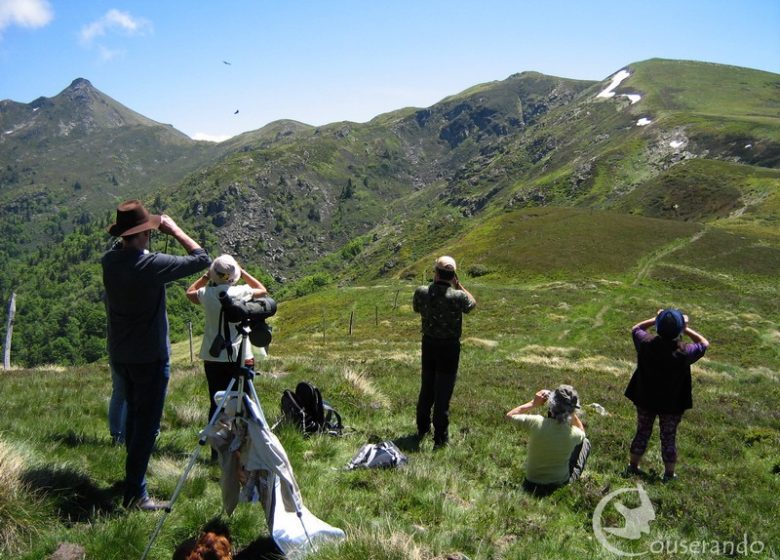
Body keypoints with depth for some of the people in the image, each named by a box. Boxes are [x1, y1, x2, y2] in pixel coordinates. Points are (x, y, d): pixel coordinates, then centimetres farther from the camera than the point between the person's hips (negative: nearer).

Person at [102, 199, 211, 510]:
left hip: (119, 355, 8)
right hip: (149, 357, -7)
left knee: (135, 414, 25)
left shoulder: (109, 260, -4)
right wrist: (175, 230, -8)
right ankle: (134, 494, 6)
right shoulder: (151, 265, -24)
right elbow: (201, 259, -17)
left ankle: (133, 471, 41)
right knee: (147, 424, 1)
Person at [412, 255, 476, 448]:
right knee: (443, 392, 3)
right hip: (449, 347, -3)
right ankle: (440, 438, 7)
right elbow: (472, 303, 3)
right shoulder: (458, 296, -20)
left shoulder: (421, 292, -13)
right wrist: (458, 285, 2)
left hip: (429, 344, 4)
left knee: (426, 388, 19)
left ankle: (422, 429, 34)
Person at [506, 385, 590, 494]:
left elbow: (509, 415, -5)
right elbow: (582, 431, 7)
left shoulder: (536, 423, -26)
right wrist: (571, 412, -3)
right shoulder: (573, 434, -22)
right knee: (585, 442, 15)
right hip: (560, 485, -1)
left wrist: (533, 403, -6)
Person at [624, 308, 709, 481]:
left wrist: (654, 320, -4)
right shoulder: (684, 352, -26)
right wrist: (686, 329, -9)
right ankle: (669, 474, 29)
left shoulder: (646, 343, -21)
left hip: (645, 400, 2)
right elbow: (704, 343, -6)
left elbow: (635, 328, 1)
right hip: (672, 404, -2)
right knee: (669, 438, 15)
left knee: (642, 433, 20)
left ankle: (633, 466, 34)